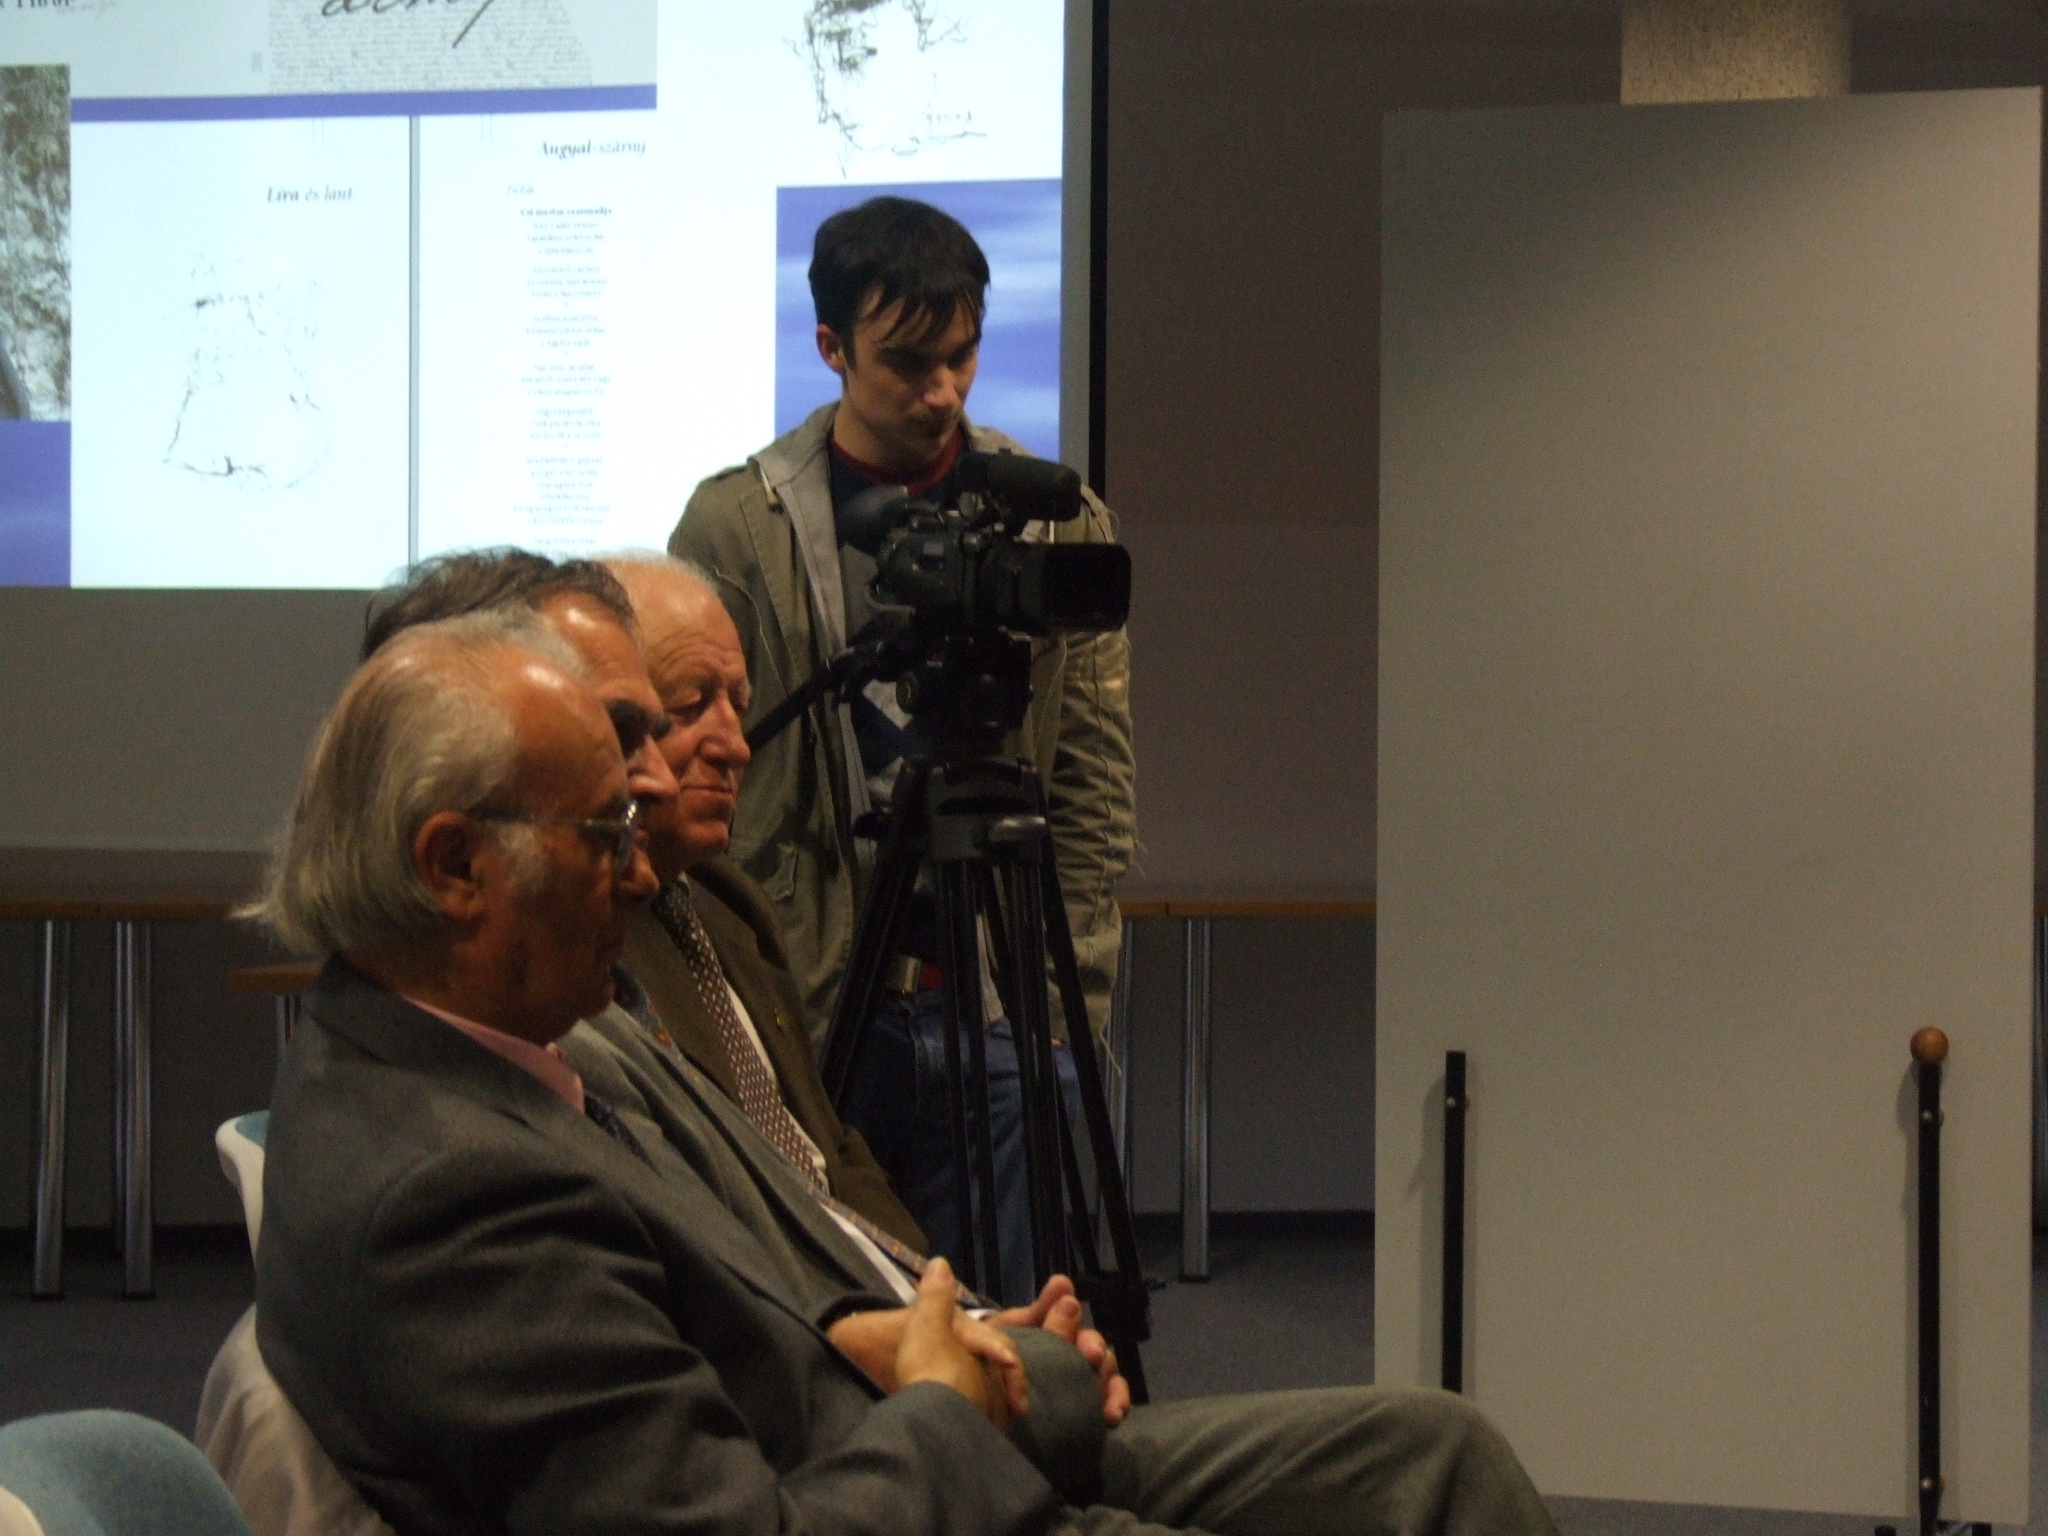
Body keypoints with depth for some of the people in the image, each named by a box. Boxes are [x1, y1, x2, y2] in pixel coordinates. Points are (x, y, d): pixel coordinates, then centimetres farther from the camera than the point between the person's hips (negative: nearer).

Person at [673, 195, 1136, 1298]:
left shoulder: (1058, 520, 8)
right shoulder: (735, 526, 1)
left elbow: (1094, 783, 9)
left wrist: (1072, 1002, 1)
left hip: (1006, 1013, 2)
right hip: (802, 1015, -2)